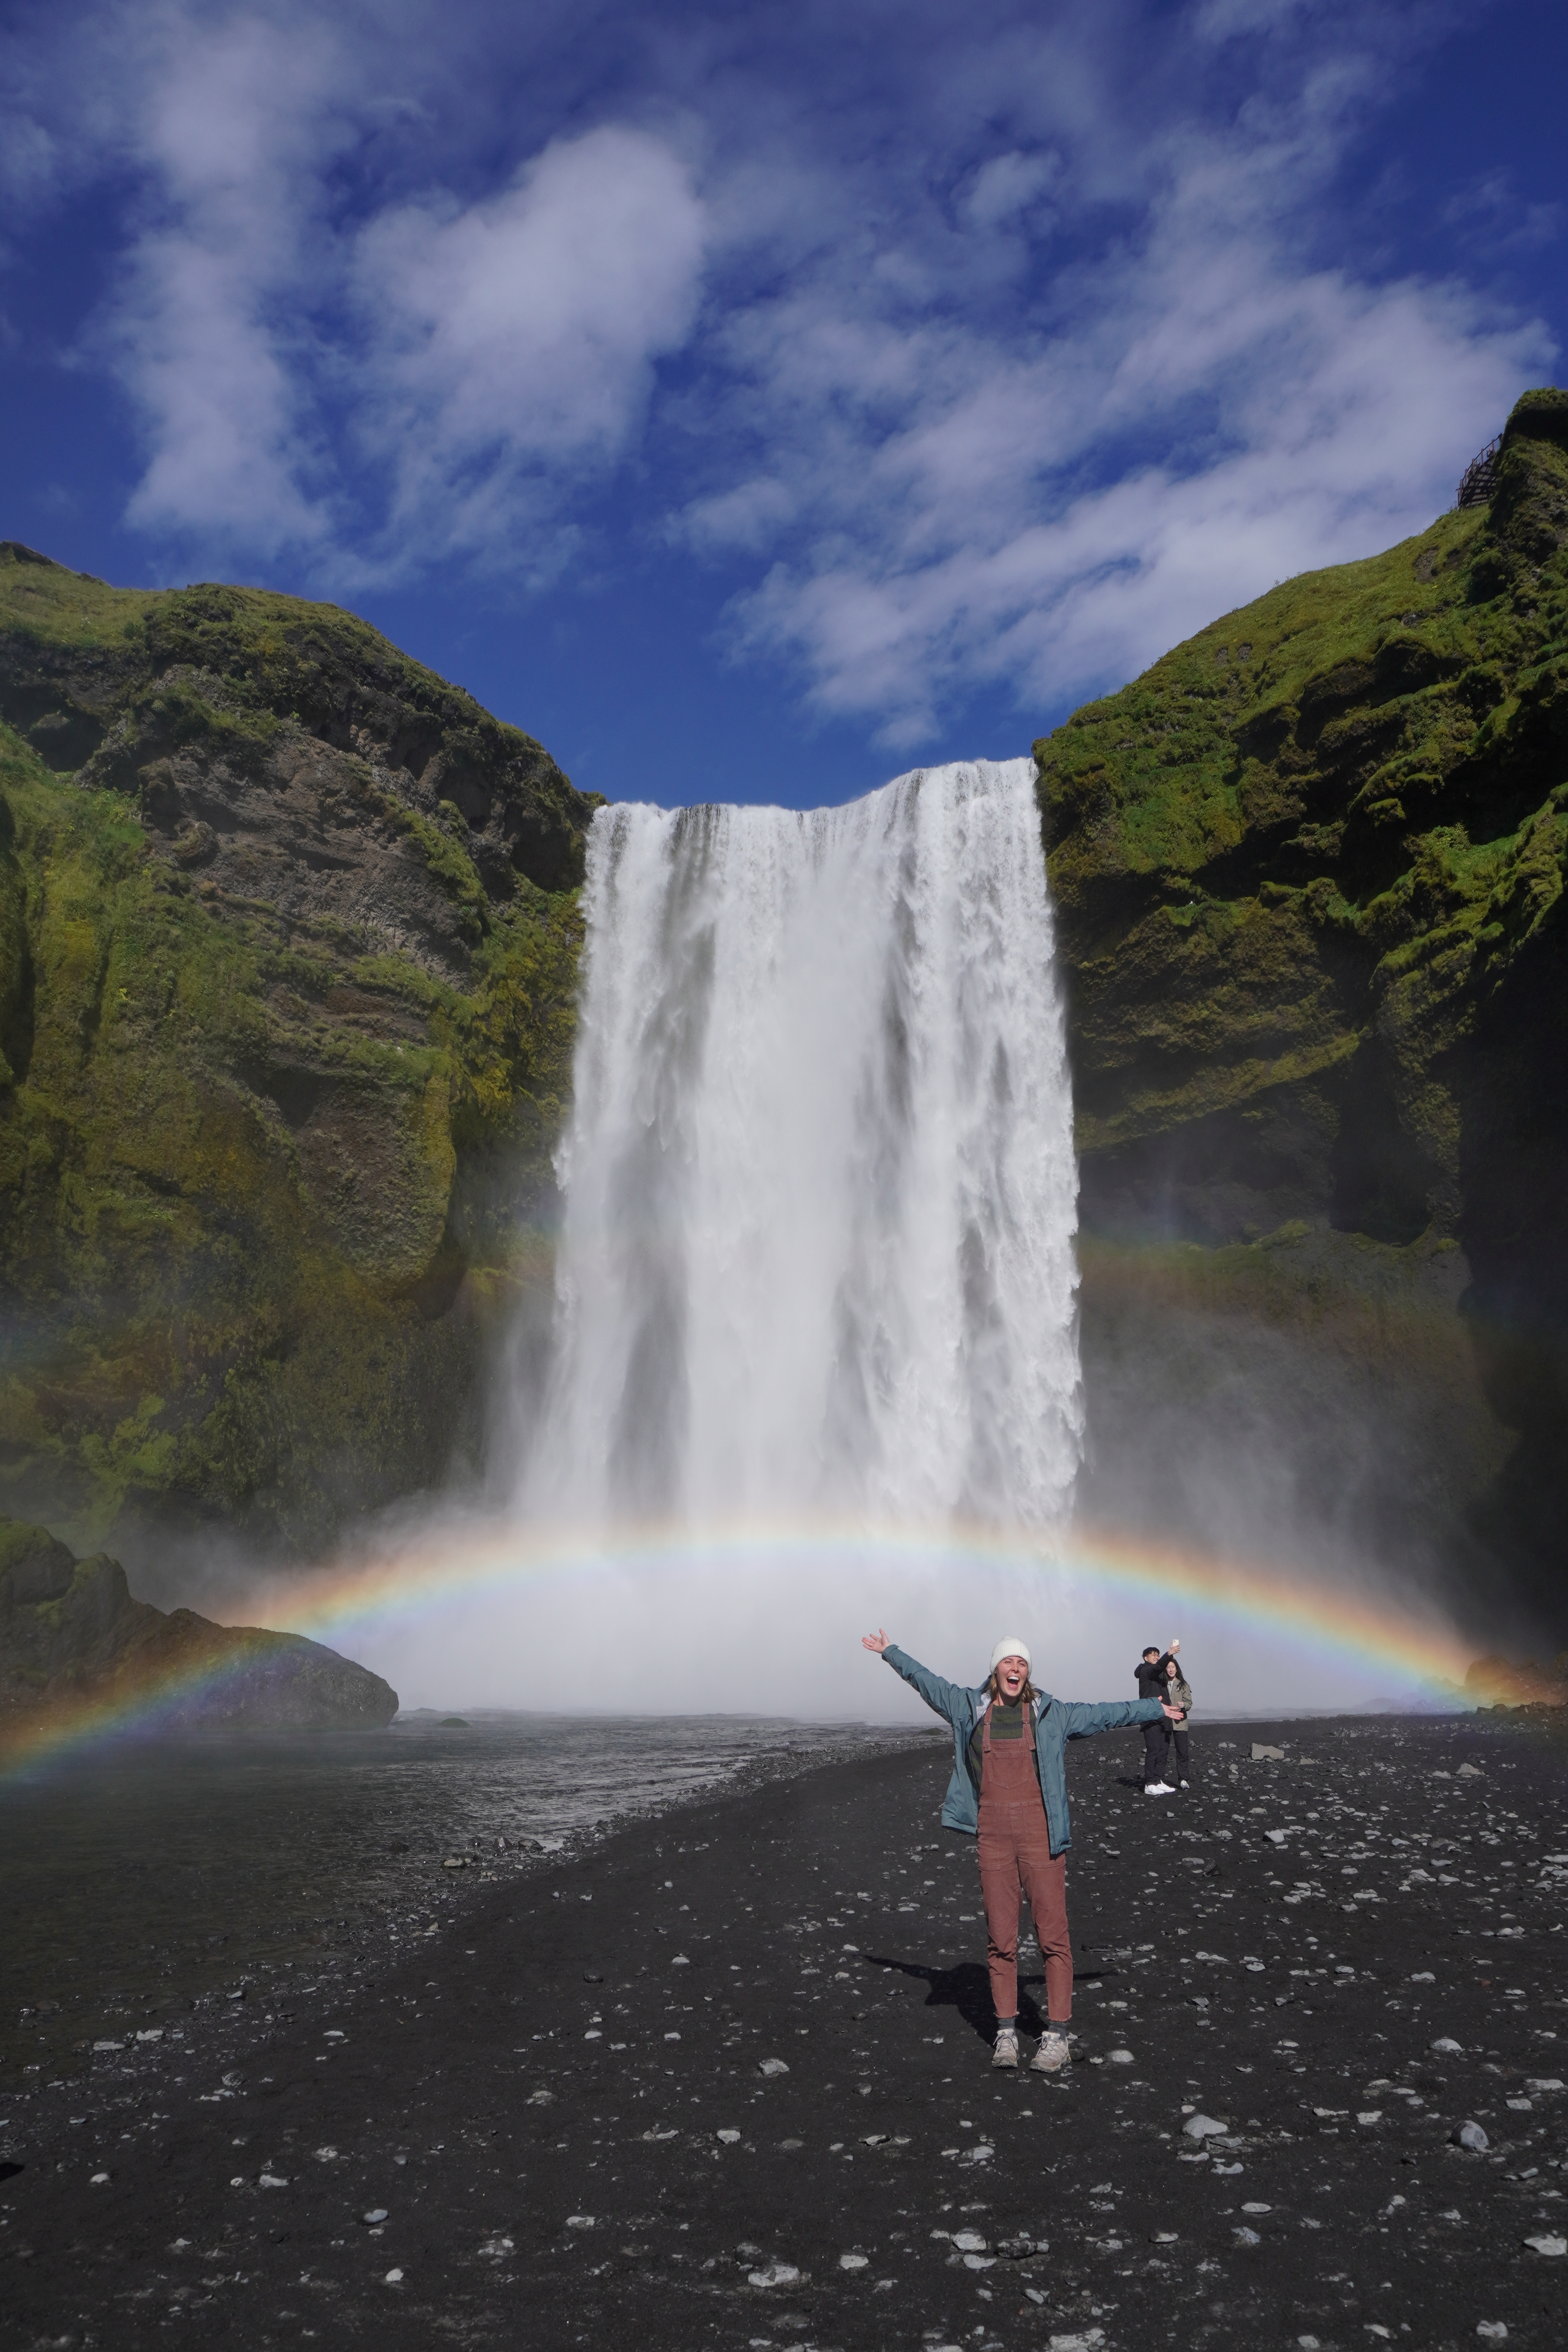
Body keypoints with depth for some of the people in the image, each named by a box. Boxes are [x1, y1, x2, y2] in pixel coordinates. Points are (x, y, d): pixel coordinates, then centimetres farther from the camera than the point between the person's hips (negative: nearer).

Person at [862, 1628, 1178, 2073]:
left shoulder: (1053, 1714, 6)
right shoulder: (969, 1707, 8)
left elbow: (1104, 1713, 15)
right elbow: (927, 1682, 19)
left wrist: (1155, 1710, 21)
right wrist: (890, 1651, 28)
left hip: (1040, 1836, -1)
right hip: (993, 1839, 1)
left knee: (1053, 1936, -2)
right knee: (1000, 1940, 5)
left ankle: (1056, 2037, 6)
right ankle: (1006, 2033, 17)